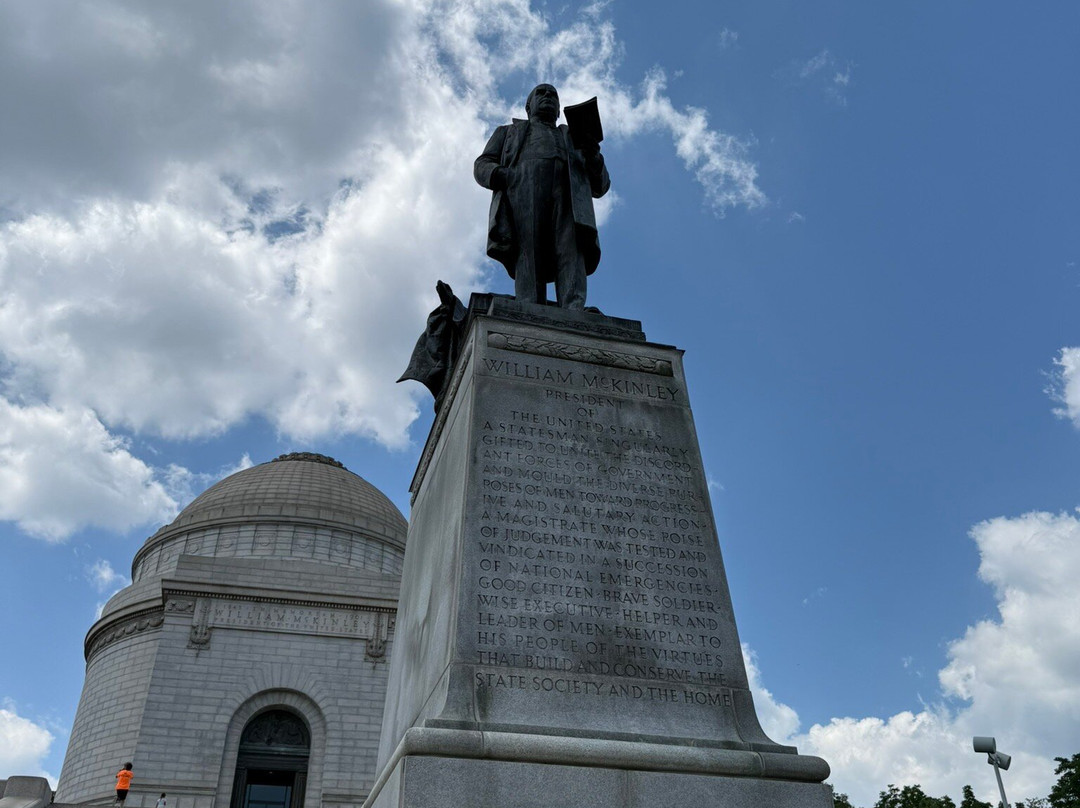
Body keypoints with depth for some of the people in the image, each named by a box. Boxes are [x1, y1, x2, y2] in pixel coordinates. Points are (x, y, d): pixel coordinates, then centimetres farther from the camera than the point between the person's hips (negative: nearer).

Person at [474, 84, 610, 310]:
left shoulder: (572, 138, 43)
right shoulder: (508, 132, 40)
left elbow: (600, 186, 29)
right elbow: (482, 166, 22)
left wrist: (593, 153, 7)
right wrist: (501, 175, -3)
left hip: (568, 194, 1)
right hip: (524, 187, -1)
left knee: (572, 251, -27)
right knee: (529, 255, -25)